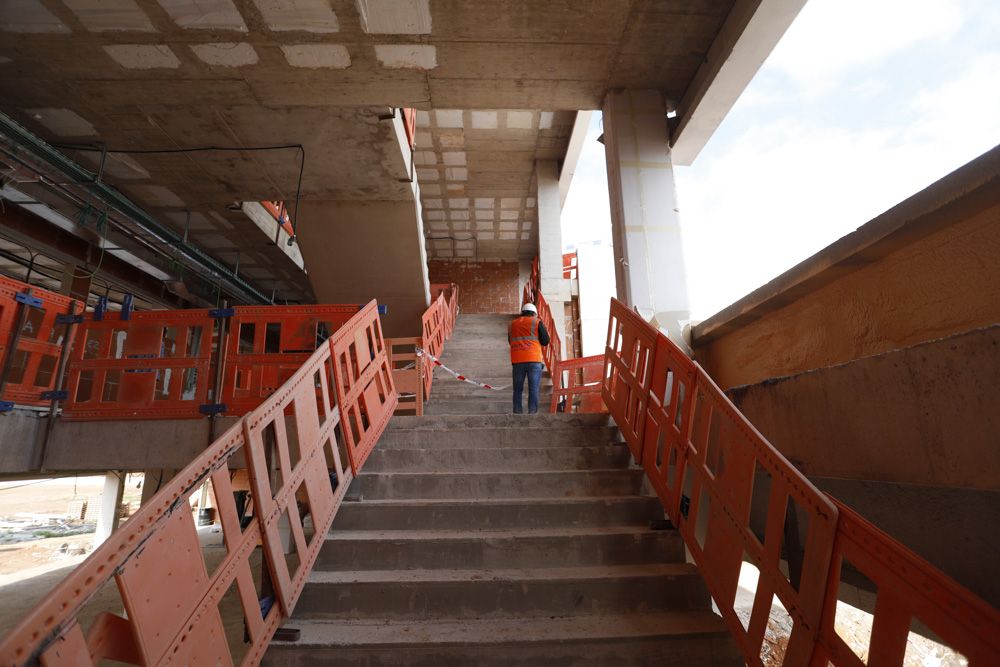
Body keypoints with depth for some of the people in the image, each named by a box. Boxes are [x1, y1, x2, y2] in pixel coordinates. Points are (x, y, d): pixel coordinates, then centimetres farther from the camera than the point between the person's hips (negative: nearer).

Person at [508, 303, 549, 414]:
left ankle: (517, 412, 7)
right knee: (533, 388, -1)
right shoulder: (537, 322, 4)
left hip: (517, 360, 3)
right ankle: (532, 412, -7)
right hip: (533, 360, -3)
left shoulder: (512, 324, 16)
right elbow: (545, 341, 2)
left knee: (518, 389, 9)